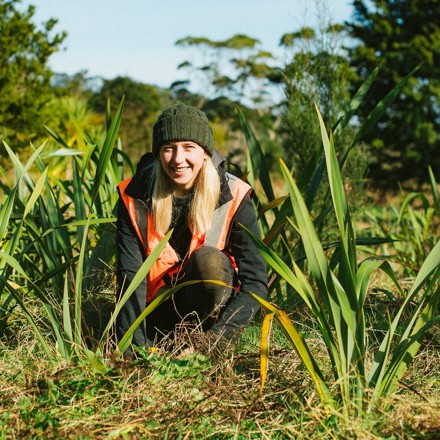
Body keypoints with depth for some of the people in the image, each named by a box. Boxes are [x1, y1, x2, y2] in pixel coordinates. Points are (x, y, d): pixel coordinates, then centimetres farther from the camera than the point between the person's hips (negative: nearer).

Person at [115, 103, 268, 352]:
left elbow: (256, 281, -21)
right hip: (161, 302, 3)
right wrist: (133, 343, -32)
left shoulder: (233, 198, -17)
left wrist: (213, 339, -33)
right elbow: (130, 275, -18)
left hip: (215, 299, -2)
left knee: (209, 259, -32)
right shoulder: (135, 198, -12)